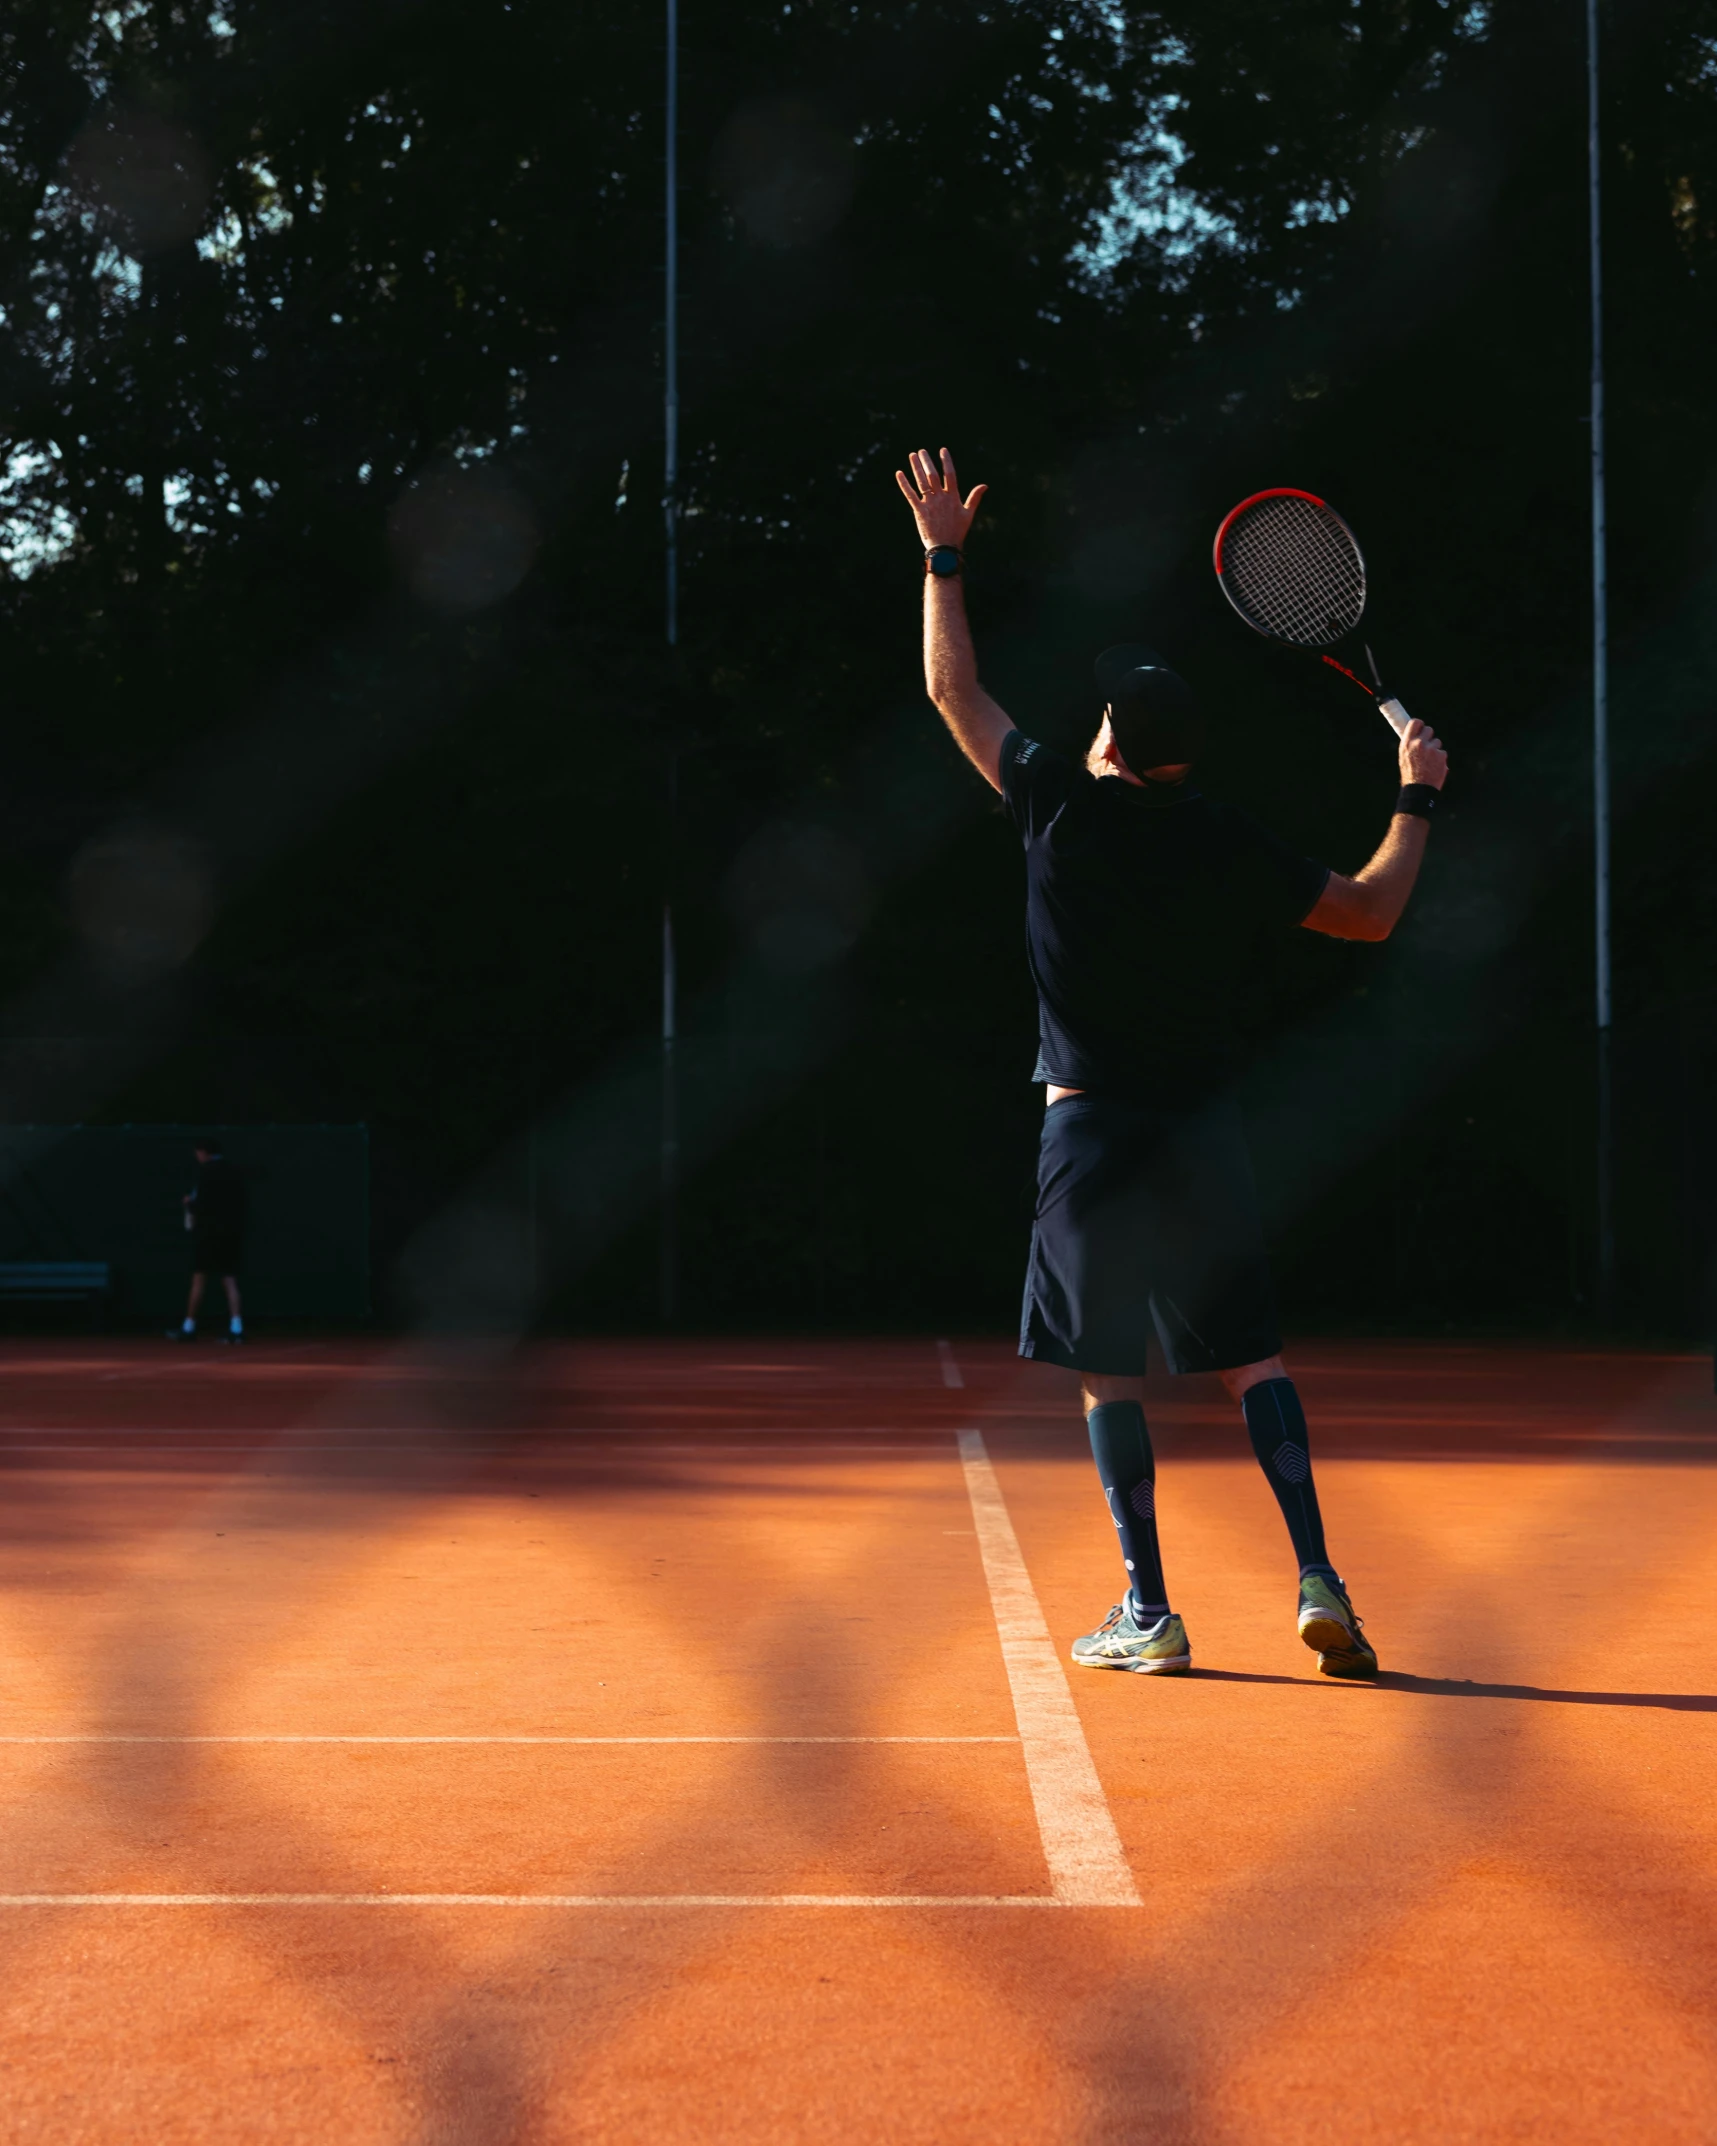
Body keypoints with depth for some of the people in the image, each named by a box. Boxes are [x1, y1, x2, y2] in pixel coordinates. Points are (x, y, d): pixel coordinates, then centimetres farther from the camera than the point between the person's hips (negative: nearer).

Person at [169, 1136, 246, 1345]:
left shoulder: (206, 1171, -10)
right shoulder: (232, 1172, 9)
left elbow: (201, 1203, -17)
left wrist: (190, 1204, 4)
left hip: (208, 1232, -5)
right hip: (232, 1233, 5)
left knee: (199, 1280, 3)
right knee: (230, 1281, 3)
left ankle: (189, 1328, 9)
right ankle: (236, 1328, -7)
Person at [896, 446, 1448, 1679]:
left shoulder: (1063, 807, -4)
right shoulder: (1234, 849, -1)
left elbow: (954, 690, 9)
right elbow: (1373, 912, 10)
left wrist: (944, 556, 21)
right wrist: (1418, 800, 23)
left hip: (1091, 1133, -2)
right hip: (1204, 1129, 2)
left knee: (1110, 1372, 4)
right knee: (1252, 1355, 9)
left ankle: (1149, 1615, 3)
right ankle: (1318, 1580, -1)